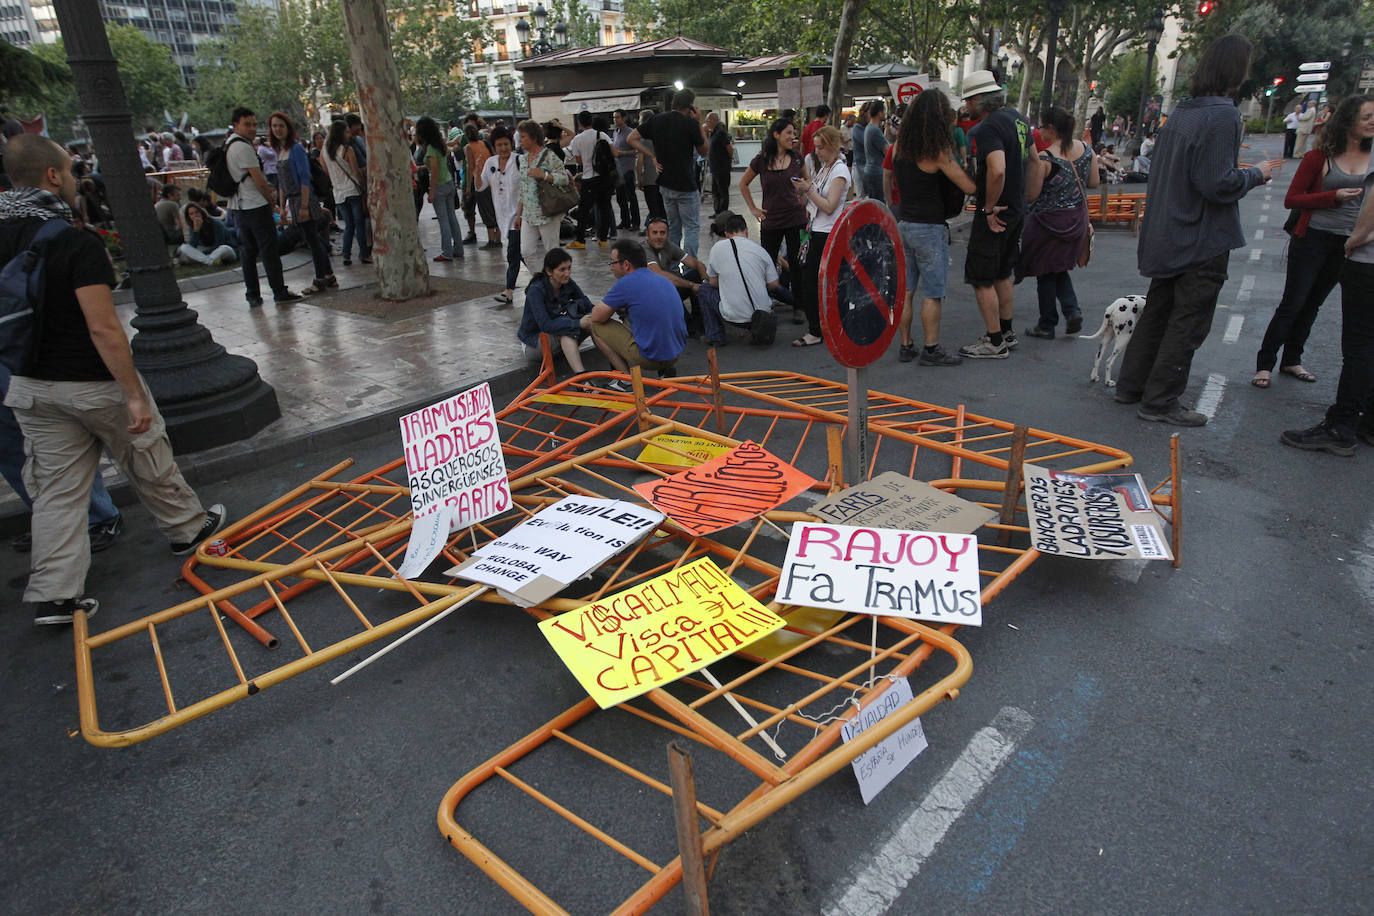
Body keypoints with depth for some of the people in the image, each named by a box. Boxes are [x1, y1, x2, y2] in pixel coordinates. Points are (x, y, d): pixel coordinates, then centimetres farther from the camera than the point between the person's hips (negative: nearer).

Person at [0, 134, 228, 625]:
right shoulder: (76, 242, -20)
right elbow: (103, 329, -24)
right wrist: (135, 395, -20)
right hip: (93, 383, -6)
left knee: (57, 488, 11)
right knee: (149, 463, 16)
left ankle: (53, 596, 13)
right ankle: (187, 527, 37)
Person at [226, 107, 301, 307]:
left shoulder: (229, 146, 16)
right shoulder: (243, 147, -14)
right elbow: (259, 181, -14)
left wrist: (268, 188, 11)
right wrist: (272, 197, 2)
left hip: (238, 206, 9)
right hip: (256, 206, -9)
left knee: (247, 251, 10)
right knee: (269, 250, -3)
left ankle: (252, 296, 12)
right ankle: (279, 292, 1)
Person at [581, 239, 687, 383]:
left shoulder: (626, 284, -12)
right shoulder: (662, 279, 12)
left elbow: (597, 317, -4)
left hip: (650, 358, -8)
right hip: (677, 353, 8)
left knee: (594, 325, 6)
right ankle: (666, 368, 15)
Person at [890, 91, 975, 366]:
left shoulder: (900, 146, 4)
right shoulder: (937, 152, -15)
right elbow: (970, 187, -14)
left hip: (903, 224, 7)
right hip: (929, 229, -7)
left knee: (905, 291, 10)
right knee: (933, 293, 2)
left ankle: (906, 346, 16)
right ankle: (930, 349, 7)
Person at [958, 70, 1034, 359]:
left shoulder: (988, 128, -20)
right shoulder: (1017, 117, 10)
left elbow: (997, 170, -35)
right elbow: (1033, 158, 20)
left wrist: (990, 208, -23)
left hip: (994, 215, -10)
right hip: (1016, 209, 10)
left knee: (982, 279, -3)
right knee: (1002, 274, 20)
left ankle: (995, 343, 2)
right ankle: (1006, 332, 31)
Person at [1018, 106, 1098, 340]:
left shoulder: (1044, 158, -20)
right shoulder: (1086, 149, -1)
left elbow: (1031, 196, -18)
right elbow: (1093, 183, 9)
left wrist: (1031, 166, -5)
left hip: (1049, 222, -6)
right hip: (1077, 219, 7)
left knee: (1045, 274, 8)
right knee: (1060, 268, 24)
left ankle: (1047, 325, 17)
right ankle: (1072, 310, 6)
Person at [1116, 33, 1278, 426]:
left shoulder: (1181, 111, 8)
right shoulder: (1222, 116, -18)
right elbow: (1218, 184, -24)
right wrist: (1256, 174, -6)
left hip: (1167, 238, 8)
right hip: (1203, 242, -8)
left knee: (1157, 312, 17)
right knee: (1188, 323, 0)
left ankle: (1132, 385, 24)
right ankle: (1159, 401, 5)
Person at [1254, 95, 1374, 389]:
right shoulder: (1320, 157, -7)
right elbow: (1291, 199, -8)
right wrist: (1334, 196, -18)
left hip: (1348, 244, 5)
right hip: (1313, 240, -4)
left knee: (1312, 305, 14)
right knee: (1292, 304, -4)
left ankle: (1291, 360, 25)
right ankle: (1264, 364, 3)